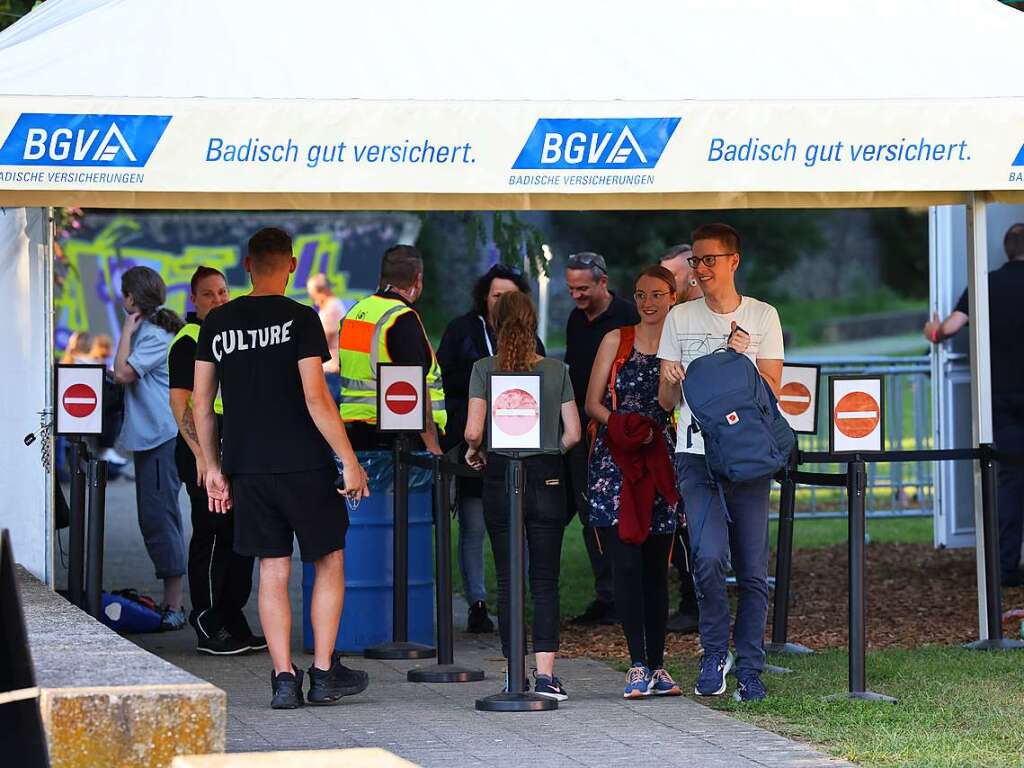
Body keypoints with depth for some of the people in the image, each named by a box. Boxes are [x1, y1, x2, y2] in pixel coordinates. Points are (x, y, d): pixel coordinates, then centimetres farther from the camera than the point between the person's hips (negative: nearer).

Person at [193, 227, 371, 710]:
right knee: (329, 563, 10)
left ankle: (283, 678, 3)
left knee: (272, 571, 8)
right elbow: (316, 399, -14)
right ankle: (324, 674, 9)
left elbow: (201, 403, 8)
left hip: (247, 468, 4)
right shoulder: (299, 318, -8)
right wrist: (349, 461, -8)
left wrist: (213, 466, 16)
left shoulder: (217, 322, 6)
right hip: (303, 465, -4)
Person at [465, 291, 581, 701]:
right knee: (545, 582, 3)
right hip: (547, 479, 1)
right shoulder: (556, 370, 0)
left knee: (507, 581, 7)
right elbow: (573, 433, -1)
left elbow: (473, 430, -13)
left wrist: (474, 451, 8)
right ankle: (545, 674, -6)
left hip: (499, 479, -1)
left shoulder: (485, 369, -5)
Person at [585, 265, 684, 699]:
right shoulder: (616, 341, 7)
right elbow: (592, 403, 5)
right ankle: (638, 665, -11)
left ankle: (657, 666, 9)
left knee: (656, 566, 4)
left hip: (659, 463, 1)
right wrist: (621, 425, -12)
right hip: (615, 462, -1)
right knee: (625, 563, -10)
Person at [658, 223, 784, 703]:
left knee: (753, 570, 0)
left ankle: (749, 670, 9)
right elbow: (665, 399, 10)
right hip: (696, 454, 0)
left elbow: (771, 393, 3)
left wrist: (743, 359, -13)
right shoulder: (680, 318, 10)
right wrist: (673, 380, -12)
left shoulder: (763, 317, 7)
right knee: (709, 559, -18)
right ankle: (715, 651, 0)